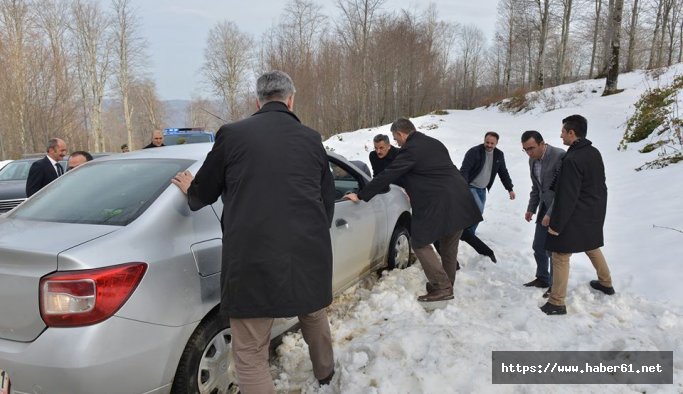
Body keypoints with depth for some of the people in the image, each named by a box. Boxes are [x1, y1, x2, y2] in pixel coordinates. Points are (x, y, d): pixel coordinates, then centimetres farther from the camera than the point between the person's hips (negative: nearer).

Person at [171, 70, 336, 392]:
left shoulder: (233, 134, 1)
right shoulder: (311, 139, 9)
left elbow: (204, 194, 12)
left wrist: (190, 190, 36)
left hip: (252, 259, -4)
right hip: (309, 253, 5)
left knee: (251, 356, 7)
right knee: (315, 317, 31)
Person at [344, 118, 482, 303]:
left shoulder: (410, 150, -8)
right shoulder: (435, 143, 18)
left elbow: (387, 175, -10)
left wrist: (360, 195, -4)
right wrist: (415, 192, 34)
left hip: (438, 205, -9)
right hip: (460, 200, 9)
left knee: (420, 243, 2)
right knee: (449, 245, 18)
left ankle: (442, 287, 1)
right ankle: (447, 285, 30)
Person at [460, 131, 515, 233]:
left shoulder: (499, 155, 2)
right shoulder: (474, 152, -18)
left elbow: (503, 172, 13)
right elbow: (464, 170, -25)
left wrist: (510, 189, 11)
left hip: (482, 189, 7)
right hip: (470, 187, -7)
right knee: (478, 209, -21)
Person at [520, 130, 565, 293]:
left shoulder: (560, 156, -21)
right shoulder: (533, 159, 3)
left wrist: (551, 214, -23)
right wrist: (531, 208, 9)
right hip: (545, 207, 8)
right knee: (538, 246, 13)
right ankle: (542, 278, 32)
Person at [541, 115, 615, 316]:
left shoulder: (572, 160, -24)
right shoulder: (594, 153, 4)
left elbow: (566, 197, -23)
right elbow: (599, 185, 14)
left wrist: (556, 224, -17)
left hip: (575, 217, -9)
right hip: (594, 214, 9)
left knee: (560, 257, -1)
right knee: (593, 248, 28)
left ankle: (556, 303, 4)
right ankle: (606, 283, 46)